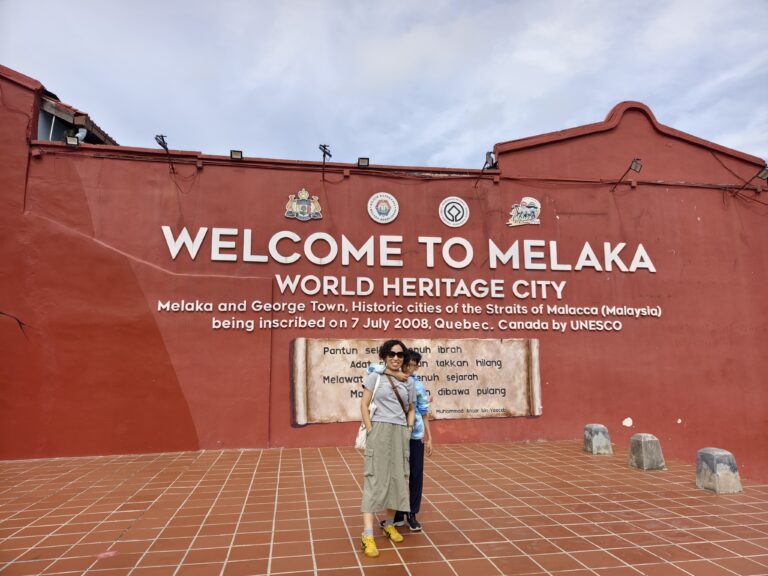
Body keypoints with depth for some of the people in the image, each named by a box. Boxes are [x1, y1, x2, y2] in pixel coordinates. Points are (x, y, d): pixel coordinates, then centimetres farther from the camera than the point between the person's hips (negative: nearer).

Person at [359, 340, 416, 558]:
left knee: (398, 479, 9)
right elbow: (364, 405, -2)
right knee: (374, 479, -8)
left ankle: (389, 524, 27)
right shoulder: (375, 377, 1)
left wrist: (408, 431, 6)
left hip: (400, 434, 4)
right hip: (379, 431, -4)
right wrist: (371, 432, -10)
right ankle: (367, 535, -8)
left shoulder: (408, 382, 11)